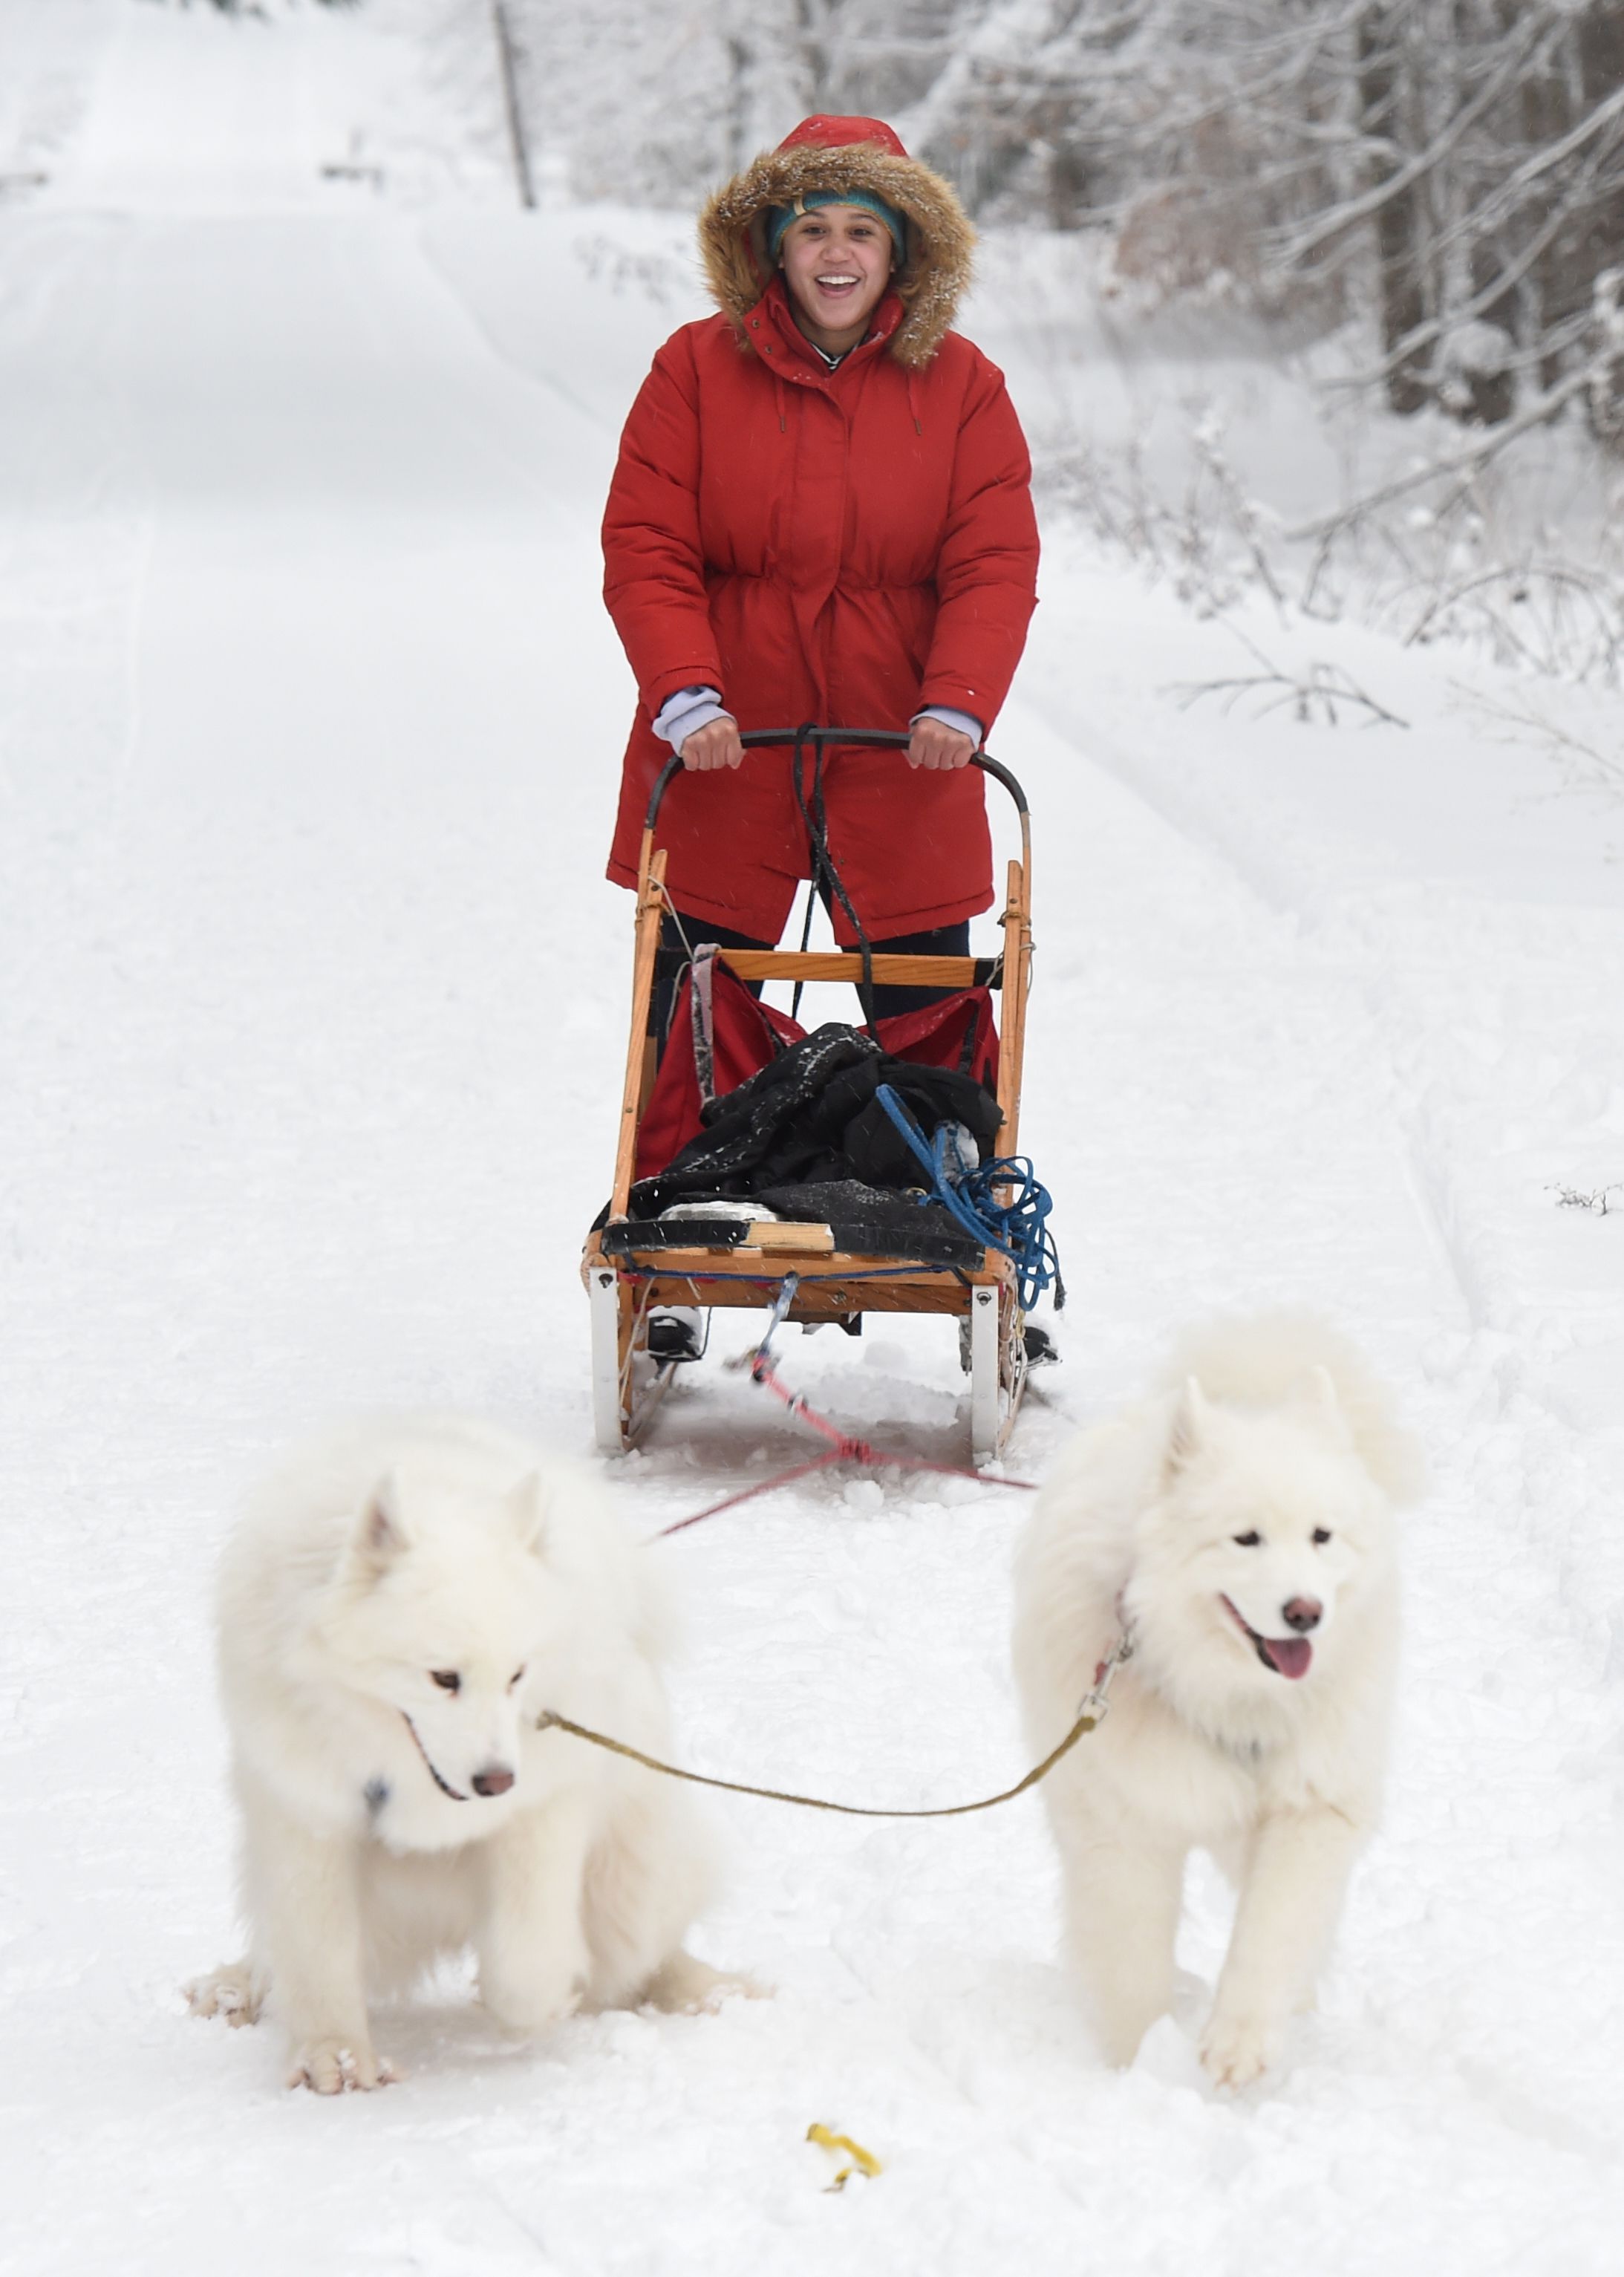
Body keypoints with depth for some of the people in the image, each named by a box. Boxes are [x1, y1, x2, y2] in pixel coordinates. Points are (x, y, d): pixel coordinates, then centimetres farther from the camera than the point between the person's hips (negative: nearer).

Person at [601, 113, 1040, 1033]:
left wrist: (957, 706, -18)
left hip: (900, 763, 0)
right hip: (720, 758, 0)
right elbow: (644, 551, -4)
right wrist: (686, 697, -18)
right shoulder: (697, 368, 0)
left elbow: (996, 567, -2)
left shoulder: (962, 386, 3)